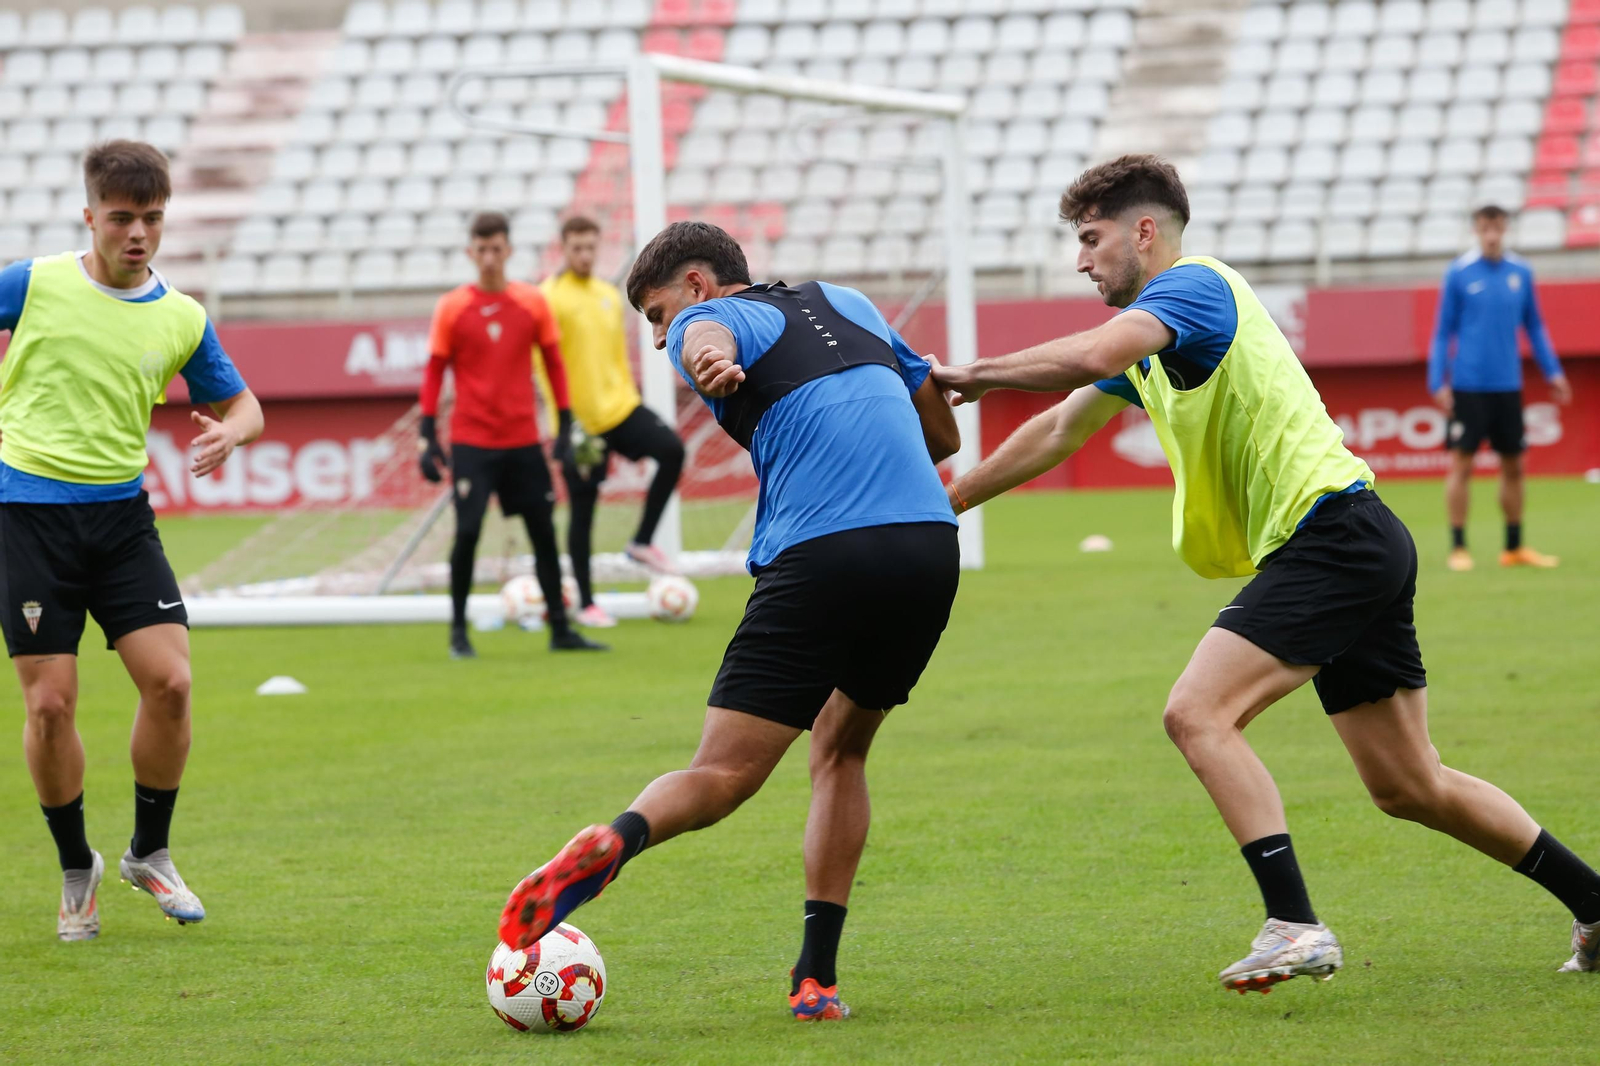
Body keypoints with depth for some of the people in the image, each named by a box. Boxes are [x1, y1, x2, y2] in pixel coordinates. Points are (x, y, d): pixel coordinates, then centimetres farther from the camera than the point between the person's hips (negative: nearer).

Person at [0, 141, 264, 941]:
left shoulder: (182, 319, 4)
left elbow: (241, 404, 15)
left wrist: (228, 433, -7)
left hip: (121, 513, 2)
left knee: (169, 681, -9)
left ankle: (149, 853, 13)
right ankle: (76, 869, 16)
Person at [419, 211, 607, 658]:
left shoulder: (532, 302, 2)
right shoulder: (452, 307, -3)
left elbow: (554, 362, 9)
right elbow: (435, 372, 2)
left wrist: (566, 425, 5)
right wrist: (428, 437, -2)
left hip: (523, 441, 2)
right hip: (471, 442, -2)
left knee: (544, 532, 5)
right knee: (467, 533, -10)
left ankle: (560, 629, 14)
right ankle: (458, 630, 4)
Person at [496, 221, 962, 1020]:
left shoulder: (709, 317, 11)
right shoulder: (847, 304, 28)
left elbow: (708, 339, -17)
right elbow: (943, 434, 34)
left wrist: (711, 363, -39)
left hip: (817, 556, -5)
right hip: (931, 543, 5)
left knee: (723, 774, -5)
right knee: (842, 748, 24)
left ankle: (614, 843, -36)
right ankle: (817, 977, 16)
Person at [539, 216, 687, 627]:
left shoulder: (609, 295, 12)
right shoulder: (550, 297, -8)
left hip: (621, 407, 5)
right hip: (581, 419, -5)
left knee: (672, 450, -16)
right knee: (583, 508, 0)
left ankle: (642, 542, 0)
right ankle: (586, 604, 11)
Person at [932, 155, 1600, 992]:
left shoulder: (1195, 285, -10)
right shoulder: (1146, 329, 20)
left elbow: (1092, 355, -29)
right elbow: (1060, 429, 30)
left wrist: (977, 374, -16)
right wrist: (946, 501, 30)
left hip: (1330, 533, -10)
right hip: (1358, 549, 10)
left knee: (1198, 714, -19)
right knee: (1408, 787, 13)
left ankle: (1294, 927, -24)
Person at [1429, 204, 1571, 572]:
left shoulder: (1521, 273, 6)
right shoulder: (1459, 274, -3)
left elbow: (1534, 326, 15)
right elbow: (1443, 332, 1)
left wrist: (1552, 371, 9)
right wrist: (1438, 382, -5)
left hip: (1507, 385, 4)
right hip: (1468, 386, -4)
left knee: (1513, 465, 8)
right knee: (1461, 463, -5)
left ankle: (1515, 548, 18)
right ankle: (1458, 548, 1)